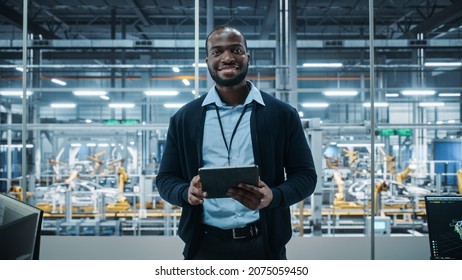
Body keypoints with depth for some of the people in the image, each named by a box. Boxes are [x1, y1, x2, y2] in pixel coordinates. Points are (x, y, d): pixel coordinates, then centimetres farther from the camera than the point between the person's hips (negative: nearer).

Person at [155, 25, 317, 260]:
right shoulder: (184, 119, 5)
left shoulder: (282, 115, 1)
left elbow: (305, 174, 3)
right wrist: (186, 193, -15)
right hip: (205, 246, 1)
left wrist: (273, 196, -18)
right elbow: (166, 178, 8)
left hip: (264, 245, 0)